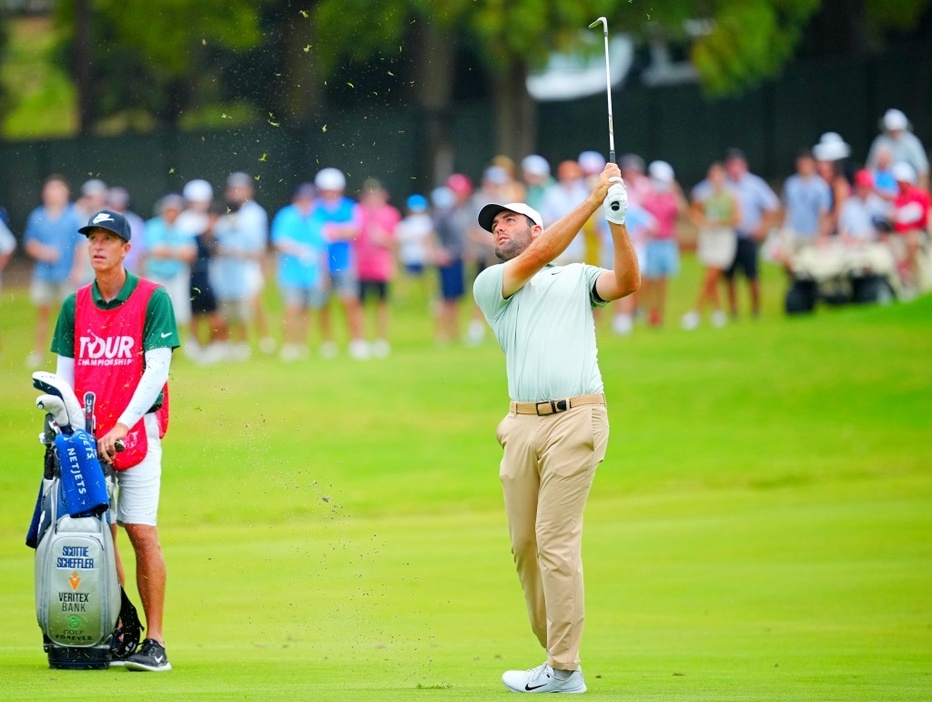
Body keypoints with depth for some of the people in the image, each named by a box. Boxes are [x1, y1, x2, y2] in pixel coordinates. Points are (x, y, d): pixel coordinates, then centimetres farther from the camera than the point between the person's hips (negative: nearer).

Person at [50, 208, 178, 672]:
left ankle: (154, 643, -9)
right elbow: (65, 372, 13)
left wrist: (122, 426, -16)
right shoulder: (75, 305, 12)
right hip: (88, 437, 4)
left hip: (137, 432, -4)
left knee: (142, 532, -10)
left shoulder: (152, 299, -2)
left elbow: (156, 370, -8)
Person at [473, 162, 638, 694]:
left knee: (557, 542, -11)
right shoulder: (489, 284, 14)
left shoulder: (578, 277, 14)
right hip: (522, 424, 3)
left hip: (575, 418, -3)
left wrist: (617, 221, -15)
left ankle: (564, 670, -10)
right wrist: (593, 199, -5)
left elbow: (626, 282, -3)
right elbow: (539, 256, -1)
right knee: (524, 544, 3)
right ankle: (554, 654, 13)